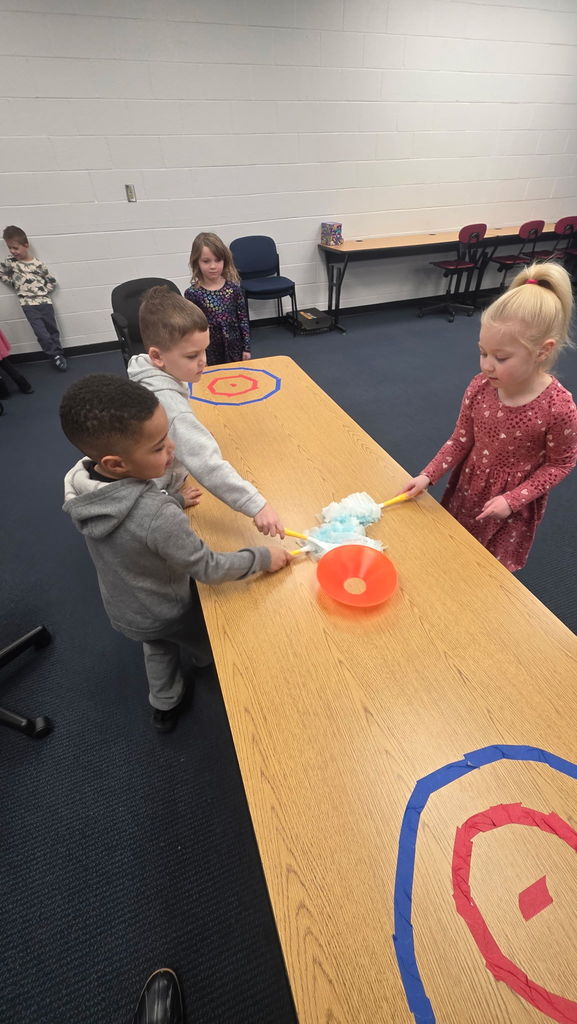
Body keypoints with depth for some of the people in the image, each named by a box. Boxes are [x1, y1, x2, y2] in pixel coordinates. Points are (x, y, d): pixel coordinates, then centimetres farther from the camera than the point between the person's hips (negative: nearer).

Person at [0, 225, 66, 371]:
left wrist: (44, 292, -1)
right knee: (41, 332, -10)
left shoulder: (38, 264, 2)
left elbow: (52, 281, 9)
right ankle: (55, 355, -3)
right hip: (28, 304, 0)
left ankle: (58, 355, 16)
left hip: (45, 301, 0)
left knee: (52, 329, 6)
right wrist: (15, 284, 5)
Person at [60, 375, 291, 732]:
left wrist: (173, 501, 7)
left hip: (123, 609, 6)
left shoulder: (78, 480, -20)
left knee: (158, 649, 35)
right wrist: (263, 558, -18)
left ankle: (165, 707, 58)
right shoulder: (160, 517, -43)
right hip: (166, 613, -5)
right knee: (213, 647, 27)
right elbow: (210, 569, -30)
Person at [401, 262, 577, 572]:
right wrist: (428, 475, -13)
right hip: (468, 490, 4)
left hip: (513, 506, -4)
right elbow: (461, 440, -4)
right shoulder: (480, 387, -15)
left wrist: (512, 499, -19)